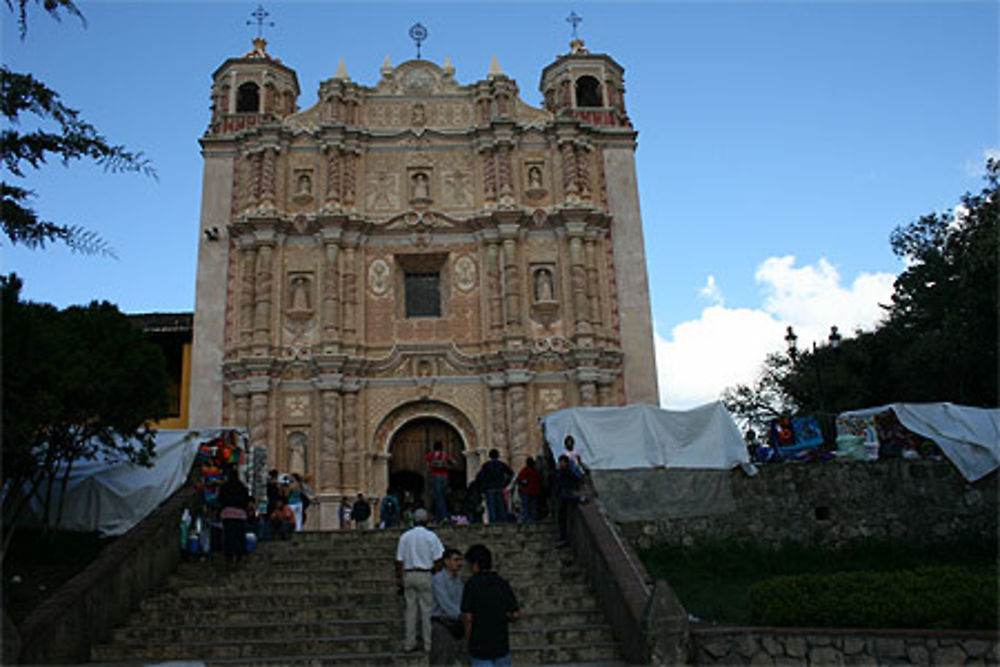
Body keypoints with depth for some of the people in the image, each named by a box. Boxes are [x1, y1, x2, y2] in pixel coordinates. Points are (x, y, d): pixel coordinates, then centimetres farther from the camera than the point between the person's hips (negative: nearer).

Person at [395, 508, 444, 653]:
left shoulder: (404, 536, 5)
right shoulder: (430, 536, -4)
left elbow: (399, 560, 5)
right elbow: (437, 560, -6)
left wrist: (399, 578, 11)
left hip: (408, 575, 3)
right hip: (425, 575, -3)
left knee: (410, 609, 8)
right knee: (426, 610, 2)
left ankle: (409, 643, 13)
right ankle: (428, 644, 5)